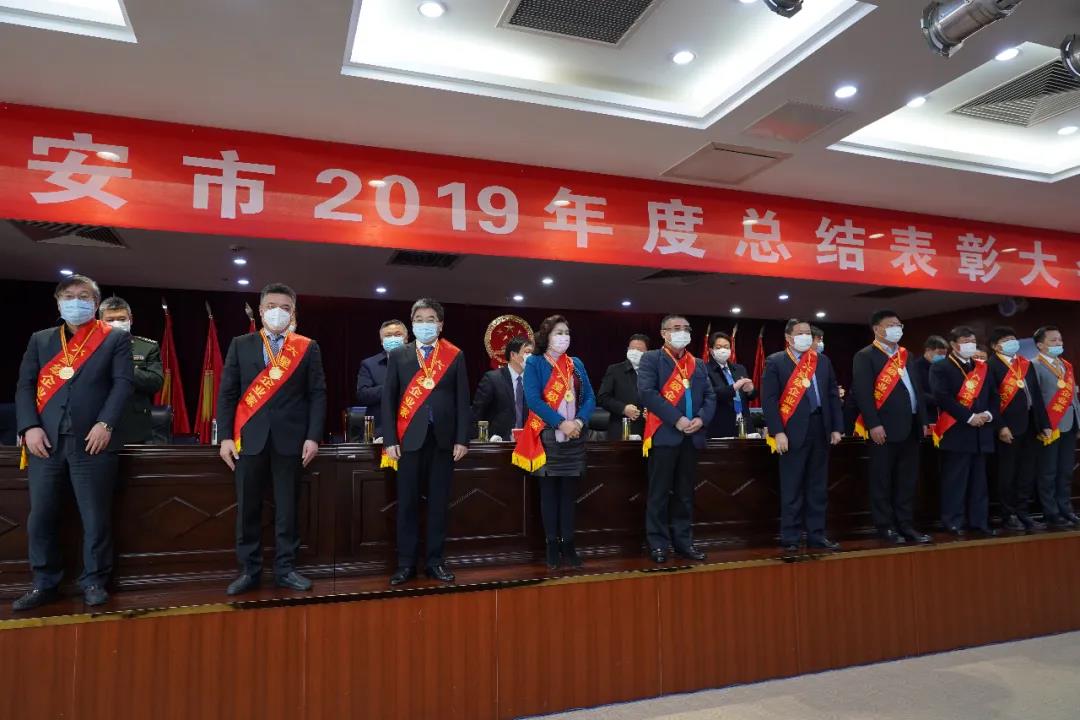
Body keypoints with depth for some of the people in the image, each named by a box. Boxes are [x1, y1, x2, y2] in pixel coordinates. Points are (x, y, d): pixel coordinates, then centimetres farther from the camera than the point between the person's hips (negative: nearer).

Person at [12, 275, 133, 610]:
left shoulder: (115, 338, 7)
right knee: (40, 518, 9)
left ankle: (93, 581, 16)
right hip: (45, 442, 3)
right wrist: (30, 427, -6)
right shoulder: (40, 339, 16)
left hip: (91, 441, -3)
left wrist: (105, 424, -14)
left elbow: (124, 382, -3)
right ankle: (45, 584, 23)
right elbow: (25, 384, 9)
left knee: (95, 518, 2)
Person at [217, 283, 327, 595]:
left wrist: (313, 437, -7)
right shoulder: (240, 345, 9)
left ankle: (285, 569, 16)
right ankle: (249, 570, 17)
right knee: (247, 508, 6)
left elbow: (317, 394, 1)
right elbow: (227, 393, 6)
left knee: (287, 508, 6)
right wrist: (226, 436, -2)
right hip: (249, 437, 1)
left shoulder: (308, 348, 5)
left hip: (290, 438, -1)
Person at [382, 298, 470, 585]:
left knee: (438, 502, 7)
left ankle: (435, 561, 17)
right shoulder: (398, 355, 7)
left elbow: (462, 399, 4)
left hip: (443, 438, 0)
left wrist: (462, 439, -3)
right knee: (407, 503, 4)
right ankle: (406, 563, 14)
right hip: (409, 438, 0)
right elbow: (388, 398, 3)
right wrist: (390, 439, -4)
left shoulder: (455, 356, 6)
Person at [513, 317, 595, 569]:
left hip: (574, 437, 4)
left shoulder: (576, 364, 13)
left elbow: (590, 398, 7)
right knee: (549, 491, 3)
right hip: (547, 436, -4)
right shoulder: (534, 363, -1)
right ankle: (551, 545, 11)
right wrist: (561, 423, -19)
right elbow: (533, 399, -13)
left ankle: (568, 544, 13)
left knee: (569, 491, 6)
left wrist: (580, 421, -11)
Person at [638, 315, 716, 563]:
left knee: (685, 493, 11)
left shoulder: (698, 364, 18)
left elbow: (710, 396, 13)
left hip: (692, 436, 5)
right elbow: (647, 392, -13)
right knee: (659, 493, 0)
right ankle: (658, 543, 8)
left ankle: (683, 541, 20)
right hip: (664, 434, -5)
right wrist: (676, 419, -17)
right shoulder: (651, 359, 1)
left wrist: (701, 419, -7)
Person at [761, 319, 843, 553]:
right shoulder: (775, 362, -1)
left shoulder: (823, 361, 15)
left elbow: (833, 394, 14)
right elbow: (768, 399, -8)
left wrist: (836, 427, 6)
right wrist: (777, 432, -15)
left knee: (818, 487, 10)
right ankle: (790, 538, 10)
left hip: (820, 429, 5)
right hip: (793, 432, -5)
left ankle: (816, 535, 20)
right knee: (792, 489, 1)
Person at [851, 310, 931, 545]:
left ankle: (905, 525, 19)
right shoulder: (865, 356, -5)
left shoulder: (906, 356, 18)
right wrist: (874, 425, -19)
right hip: (884, 429, -7)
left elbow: (916, 389, 19)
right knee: (882, 481, 1)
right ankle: (885, 527, 9)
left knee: (907, 480, 11)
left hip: (910, 427, 7)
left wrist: (923, 420, 12)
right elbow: (862, 392, -13)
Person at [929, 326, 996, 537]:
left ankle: (979, 520, 17)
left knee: (978, 479, 10)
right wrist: (969, 417, -17)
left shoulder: (983, 368, 18)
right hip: (956, 432, -6)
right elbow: (943, 397, -13)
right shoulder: (941, 368, -2)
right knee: (955, 479, -3)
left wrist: (988, 414, -6)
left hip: (980, 432, 6)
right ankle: (953, 521, 4)